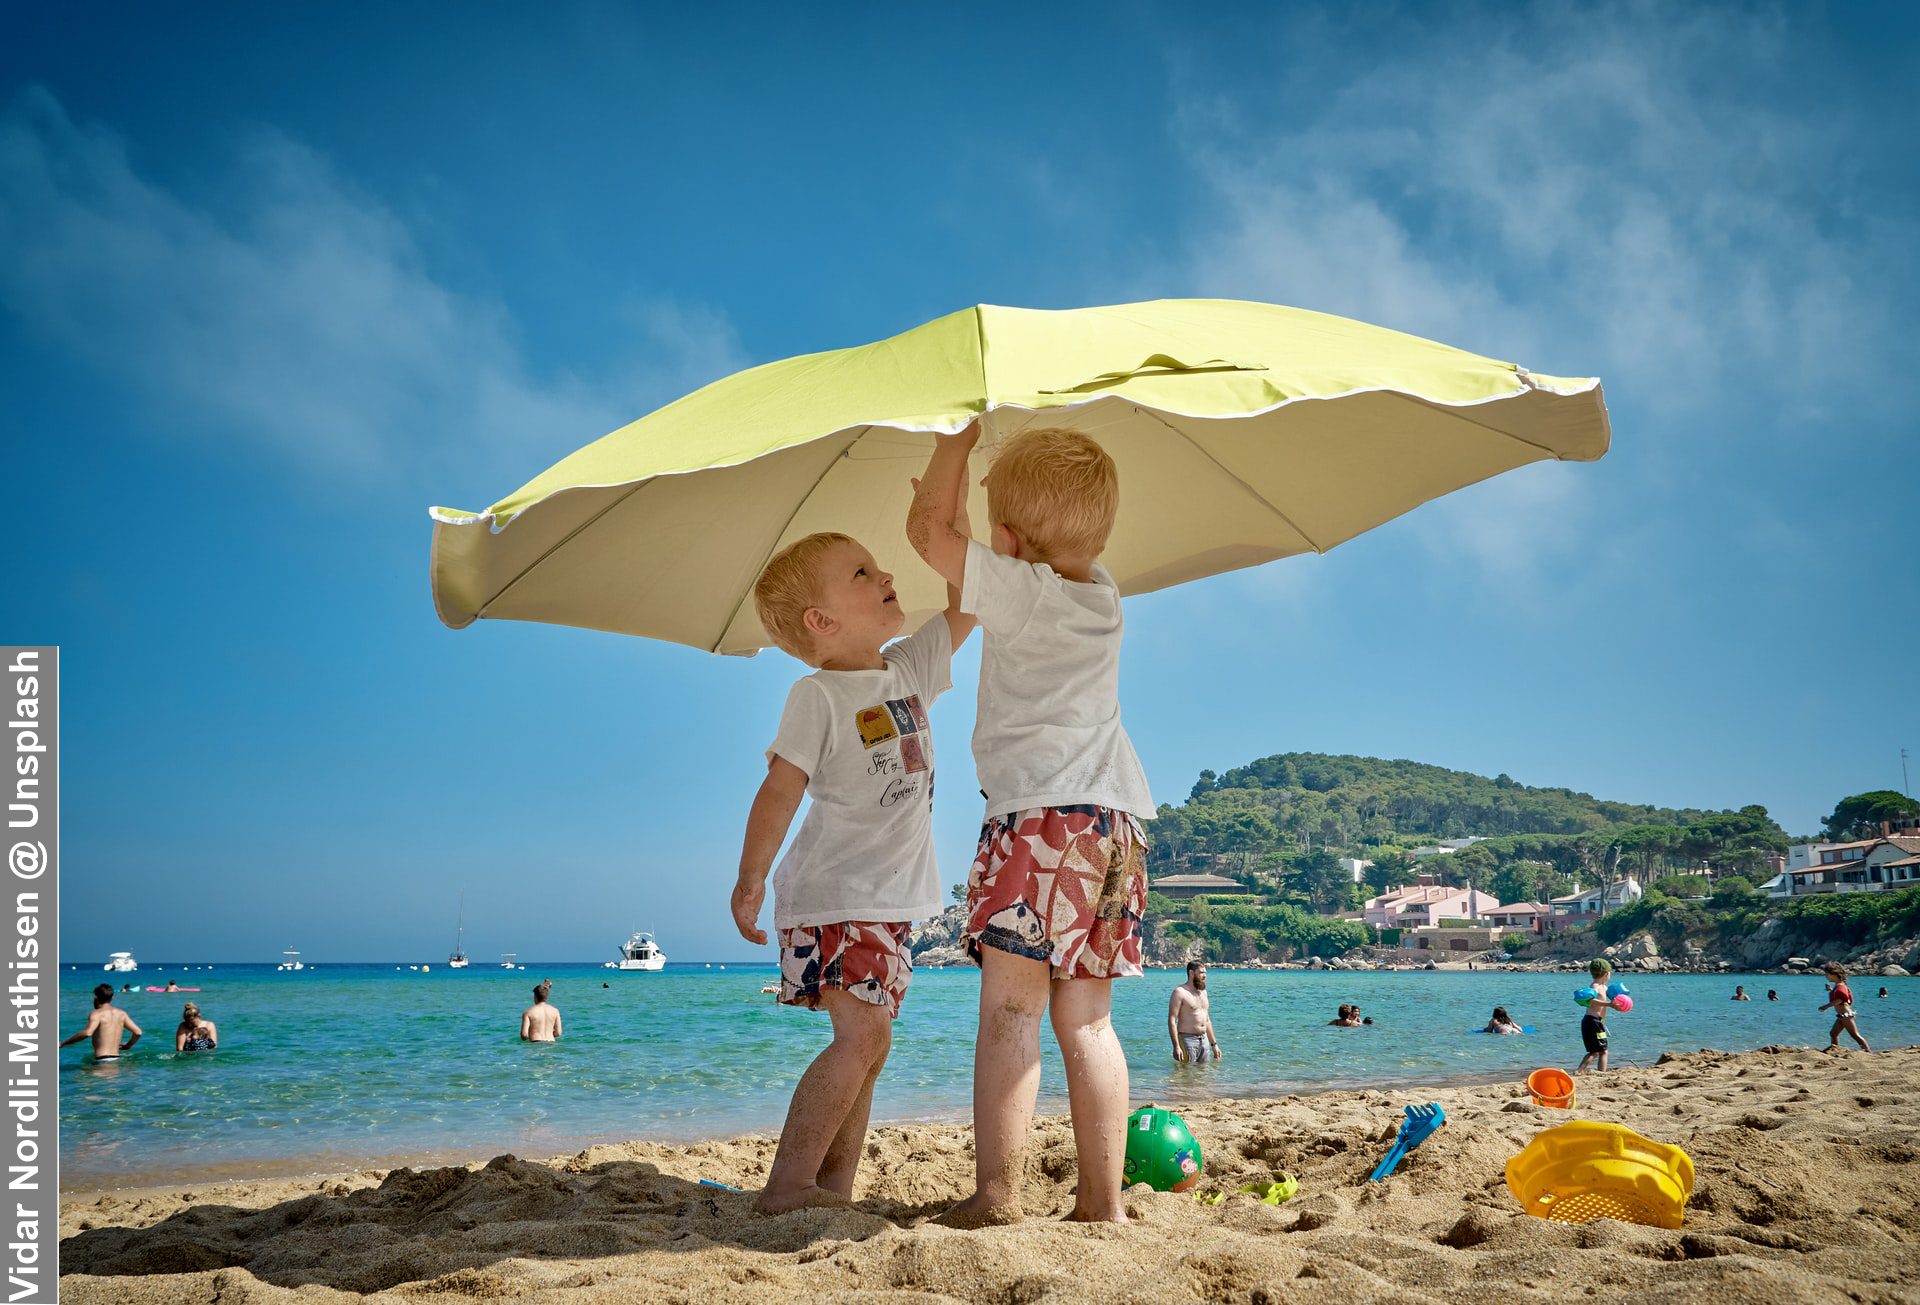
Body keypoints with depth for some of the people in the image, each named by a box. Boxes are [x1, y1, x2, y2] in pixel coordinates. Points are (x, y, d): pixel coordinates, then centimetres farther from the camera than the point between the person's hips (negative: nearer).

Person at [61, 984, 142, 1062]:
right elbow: (138, 1032, 10)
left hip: (102, 1060, -6)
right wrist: (128, 1046, 28)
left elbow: (87, 1033, -22)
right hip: (116, 1058, 6)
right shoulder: (121, 1014, 14)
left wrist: (62, 1043, -14)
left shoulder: (97, 1014, -4)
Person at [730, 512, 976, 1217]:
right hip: (834, 895, -8)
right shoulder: (817, 695, -11)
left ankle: (834, 1186, 17)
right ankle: (785, 1186, -13)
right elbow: (780, 788, -17)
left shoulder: (910, 667, 9)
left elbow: (964, 604, 13)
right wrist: (751, 877, -24)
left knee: (869, 1042, 9)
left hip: (889, 898, 8)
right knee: (861, 1034, -18)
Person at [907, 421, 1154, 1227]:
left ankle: (995, 1195, -11)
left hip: (1042, 813, -8)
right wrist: (997, 462, 37)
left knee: (1010, 1008, -9)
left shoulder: (1018, 587, -4)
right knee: (1085, 1019, 8)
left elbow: (927, 530, 2)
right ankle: (1102, 1200, 9)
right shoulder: (1102, 595, 17)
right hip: (1118, 816, 8)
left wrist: (958, 438, 14)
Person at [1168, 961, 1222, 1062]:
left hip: (1204, 1040, 7)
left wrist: (1214, 1044, 19)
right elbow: (1172, 1020, -15)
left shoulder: (1203, 992, 15)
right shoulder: (1180, 992, -9)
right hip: (1187, 1040, -7)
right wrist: (1176, 1046, -23)